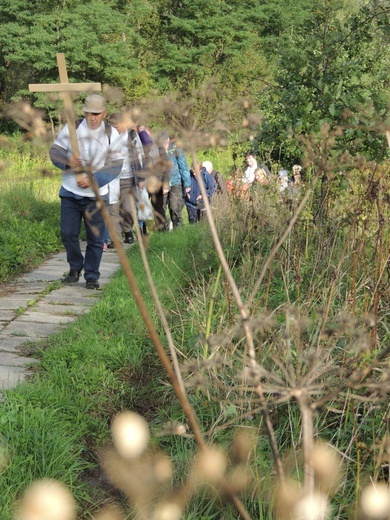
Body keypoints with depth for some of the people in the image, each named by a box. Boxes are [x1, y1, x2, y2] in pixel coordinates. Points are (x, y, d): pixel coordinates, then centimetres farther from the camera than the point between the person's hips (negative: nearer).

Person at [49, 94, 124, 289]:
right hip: (70, 192, 1)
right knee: (68, 234, 2)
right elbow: (54, 150, 1)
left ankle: (92, 276, 17)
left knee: (95, 238, 3)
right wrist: (67, 161, -22)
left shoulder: (111, 134, -1)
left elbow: (116, 165, -6)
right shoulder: (71, 128, -1)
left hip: (96, 195, -1)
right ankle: (75, 269, 26)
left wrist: (93, 180, -19)